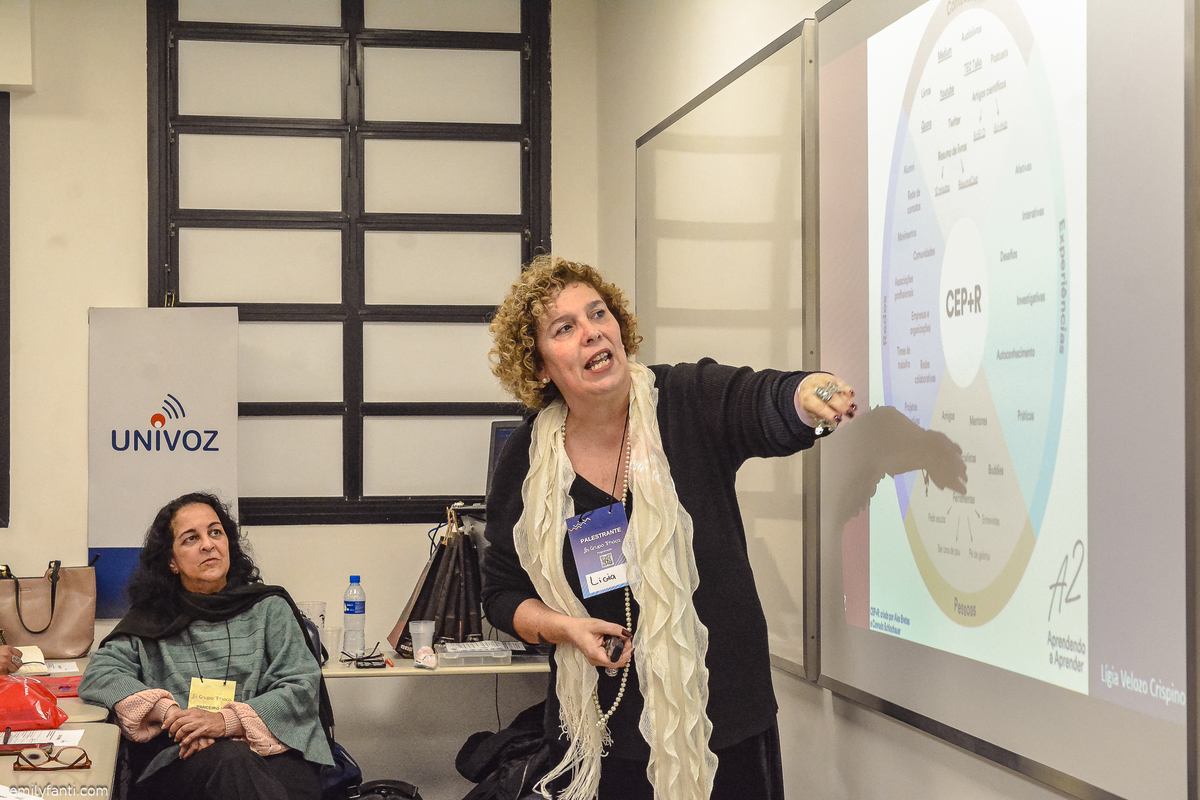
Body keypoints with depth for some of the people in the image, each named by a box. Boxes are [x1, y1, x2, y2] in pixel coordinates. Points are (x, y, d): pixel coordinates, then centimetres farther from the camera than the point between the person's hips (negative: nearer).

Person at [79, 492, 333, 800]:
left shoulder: (269, 609, 16)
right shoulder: (151, 619, 19)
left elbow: (303, 687, 5)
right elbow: (99, 673, 5)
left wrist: (227, 721, -13)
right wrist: (171, 713, -13)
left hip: (272, 752, 0)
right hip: (178, 760, 0)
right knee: (230, 760, -37)